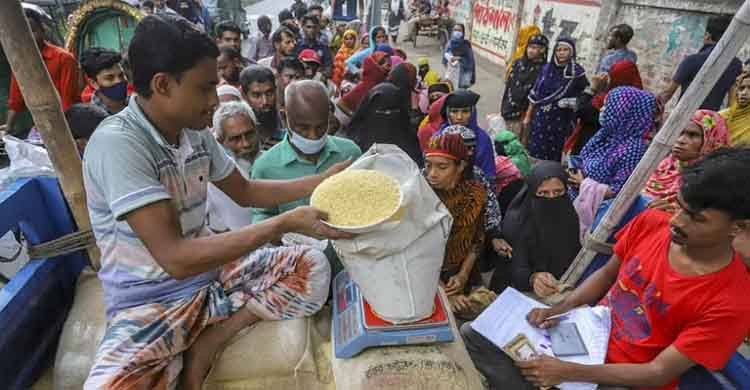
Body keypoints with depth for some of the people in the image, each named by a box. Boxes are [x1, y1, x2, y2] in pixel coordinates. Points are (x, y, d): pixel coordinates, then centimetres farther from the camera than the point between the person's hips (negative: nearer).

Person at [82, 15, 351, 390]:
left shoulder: (194, 133, -1)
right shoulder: (116, 143, -22)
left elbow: (246, 192, 13)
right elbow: (176, 258, -28)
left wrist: (324, 180, 3)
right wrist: (285, 223, -28)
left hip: (211, 271, 7)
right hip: (150, 299, -6)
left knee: (312, 267, -9)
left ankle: (205, 347, -7)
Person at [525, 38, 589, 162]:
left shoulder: (578, 72, -6)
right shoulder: (547, 68, 3)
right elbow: (535, 94, 8)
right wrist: (528, 115, 9)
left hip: (561, 121, -3)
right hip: (541, 117, 3)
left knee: (553, 156, 3)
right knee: (535, 152, 7)